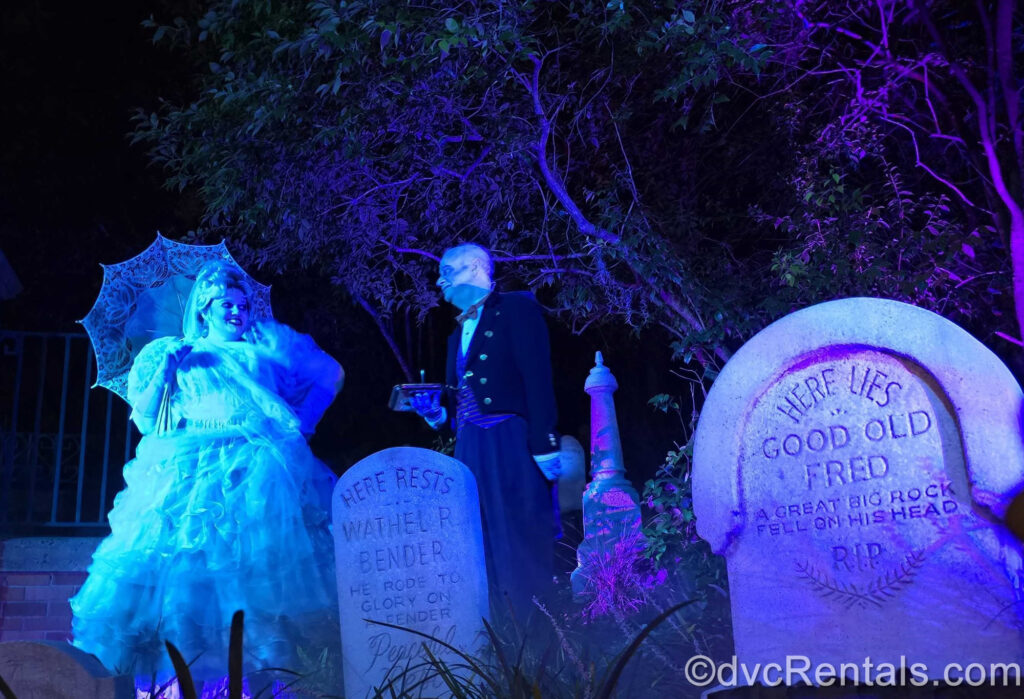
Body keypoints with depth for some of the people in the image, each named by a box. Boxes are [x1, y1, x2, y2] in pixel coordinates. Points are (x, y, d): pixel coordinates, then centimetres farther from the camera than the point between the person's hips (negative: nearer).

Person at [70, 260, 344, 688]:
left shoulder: (266, 349, 21)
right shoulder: (175, 353, 21)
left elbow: (331, 375, 21)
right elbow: (145, 421, 12)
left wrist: (302, 421, 9)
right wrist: (164, 370, 0)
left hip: (263, 470, 0)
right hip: (193, 473, 0)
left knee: (265, 563, -13)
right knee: (187, 567, -13)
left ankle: (272, 668, -10)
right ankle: (188, 673, -8)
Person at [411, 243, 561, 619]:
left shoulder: (516, 307, -3)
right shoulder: (460, 331, 21)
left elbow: (537, 377, -12)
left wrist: (544, 444, -19)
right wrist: (436, 408, 2)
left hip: (511, 443, -7)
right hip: (470, 447, 8)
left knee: (522, 535, -5)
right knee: (484, 542, 8)